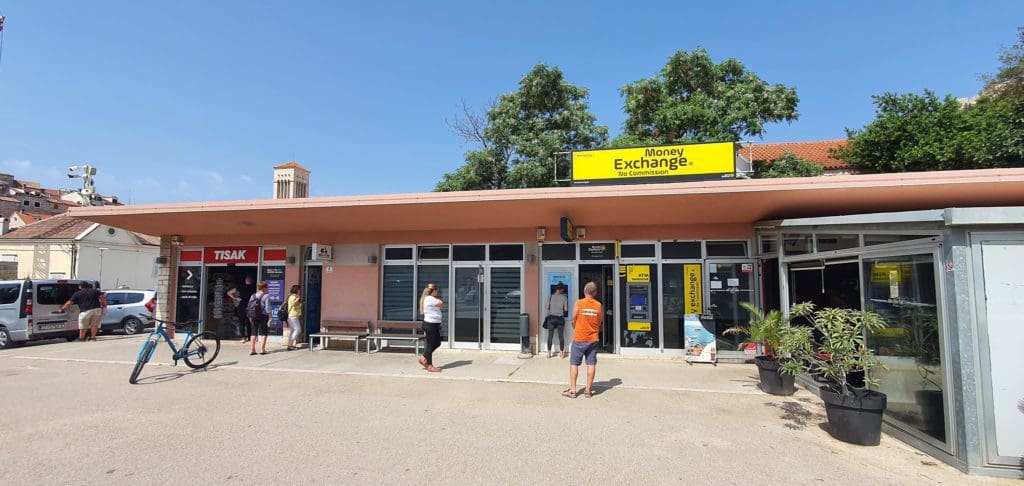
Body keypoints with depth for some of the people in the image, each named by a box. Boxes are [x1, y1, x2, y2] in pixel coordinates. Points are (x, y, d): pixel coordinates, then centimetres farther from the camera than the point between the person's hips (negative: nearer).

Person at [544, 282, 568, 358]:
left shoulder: (550, 297, -3)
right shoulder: (564, 297, -4)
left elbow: (547, 308, 0)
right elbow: (566, 309, -1)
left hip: (551, 318, 0)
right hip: (560, 318, 0)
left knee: (550, 336, 5)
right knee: (561, 336, 8)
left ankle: (549, 353, 10)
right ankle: (562, 353, 13)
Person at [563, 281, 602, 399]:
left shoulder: (579, 303, -8)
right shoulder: (599, 305, -1)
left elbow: (573, 322, -3)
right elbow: (599, 324, 6)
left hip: (579, 339, -2)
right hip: (593, 339, 3)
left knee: (574, 364, 6)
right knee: (591, 364, 8)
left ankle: (572, 390, 8)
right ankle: (588, 390, 13)